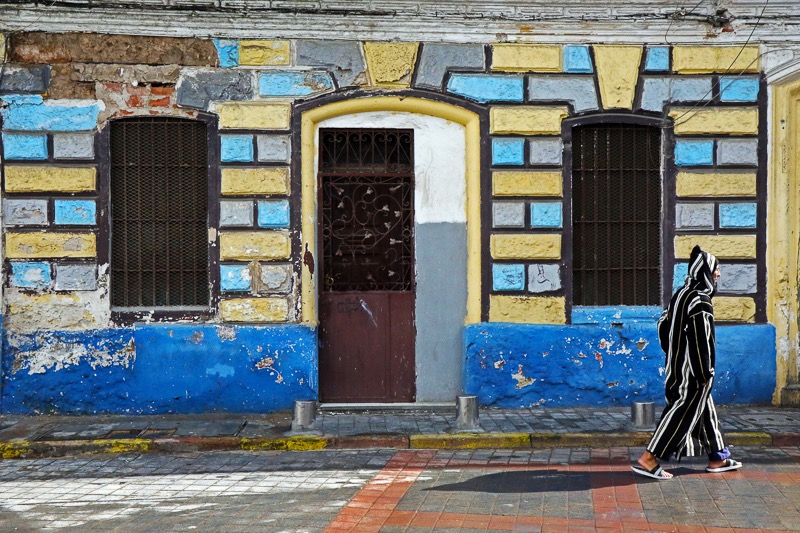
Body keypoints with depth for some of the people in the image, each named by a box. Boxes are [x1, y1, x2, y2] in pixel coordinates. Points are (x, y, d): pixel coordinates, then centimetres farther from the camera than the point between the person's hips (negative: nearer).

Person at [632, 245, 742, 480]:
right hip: (693, 372, -10)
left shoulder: (681, 294, 8)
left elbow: (663, 324, 14)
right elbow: (700, 340, -22)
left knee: (704, 410, 18)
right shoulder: (700, 301, -19)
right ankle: (647, 459, -6)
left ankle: (717, 459, 28)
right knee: (682, 412, -5)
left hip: (678, 368, 10)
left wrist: (672, 354, 20)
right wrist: (705, 373, -17)